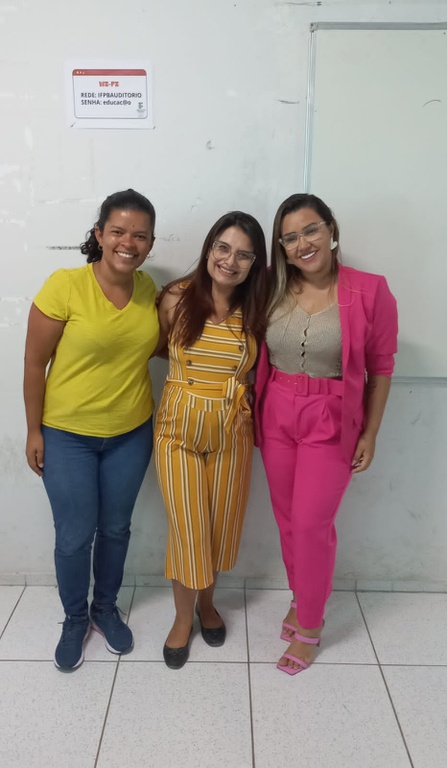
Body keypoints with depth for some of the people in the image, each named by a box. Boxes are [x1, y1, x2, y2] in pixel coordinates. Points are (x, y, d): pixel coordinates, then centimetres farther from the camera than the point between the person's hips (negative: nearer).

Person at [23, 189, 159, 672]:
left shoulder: (148, 289, -4)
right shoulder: (64, 286, -18)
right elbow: (34, 364, -11)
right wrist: (34, 431, -7)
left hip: (131, 433, 4)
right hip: (67, 435, -4)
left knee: (116, 529, 18)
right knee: (74, 537, 9)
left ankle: (106, 609, 43)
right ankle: (75, 619, 36)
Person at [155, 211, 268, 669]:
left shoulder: (254, 310, -5)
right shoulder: (176, 299, -12)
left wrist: (257, 416, -1)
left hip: (232, 429, 2)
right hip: (179, 426, -2)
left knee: (221, 523, 15)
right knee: (187, 527, 6)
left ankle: (207, 601, 42)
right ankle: (183, 617, 31)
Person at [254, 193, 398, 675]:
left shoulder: (369, 292, -12)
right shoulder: (273, 290, -2)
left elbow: (380, 368, -5)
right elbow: (259, 360, 7)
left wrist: (370, 433, -3)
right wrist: (254, 415, 6)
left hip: (331, 422, -4)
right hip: (276, 417, 4)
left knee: (311, 523, 1)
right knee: (287, 519, 15)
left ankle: (309, 626, 23)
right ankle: (301, 598, 39)